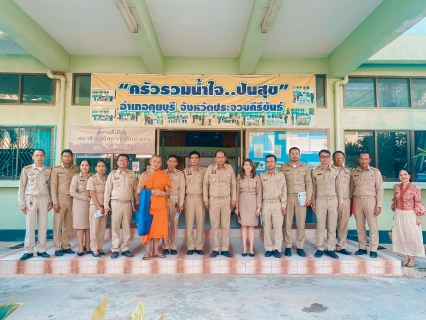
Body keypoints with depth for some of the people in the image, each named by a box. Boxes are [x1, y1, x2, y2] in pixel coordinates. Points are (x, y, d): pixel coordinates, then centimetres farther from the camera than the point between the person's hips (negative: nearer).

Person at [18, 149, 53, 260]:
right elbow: (21, 187, 2)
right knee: (30, 225, 0)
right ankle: (29, 251, 9)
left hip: (44, 199, 2)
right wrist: (22, 202, -3)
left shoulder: (48, 171, 7)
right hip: (31, 199, -2)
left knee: (43, 225, 4)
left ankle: (41, 250, 12)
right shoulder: (26, 169, 2)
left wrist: (51, 201, 6)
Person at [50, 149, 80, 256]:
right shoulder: (56, 169, 1)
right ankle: (58, 248, 9)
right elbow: (53, 186, -3)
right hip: (60, 199, -3)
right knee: (58, 224, 0)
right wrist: (55, 202, -9)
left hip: (72, 200, 3)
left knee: (68, 224, 7)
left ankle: (66, 246, 17)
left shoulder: (76, 169, 8)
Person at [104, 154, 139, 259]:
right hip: (116, 203, -2)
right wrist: (106, 205, -2)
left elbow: (135, 190, 10)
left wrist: (137, 203, 11)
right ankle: (115, 249, 12)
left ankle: (125, 249, 18)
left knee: (127, 227, 8)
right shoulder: (112, 174, 2)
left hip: (128, 204, 2)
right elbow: (107, 191, 2)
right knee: (115, 227, 3)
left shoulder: (132, 175, 6)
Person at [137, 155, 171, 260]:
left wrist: (163, 193, -12)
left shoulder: (164, 175, 8)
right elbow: (139, 190, -9)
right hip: (148, 204, -3)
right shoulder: (145, 174, 0)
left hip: (160, 205, 3)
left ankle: (155, 251, 17)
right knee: (148, 227, 1)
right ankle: (148, 251, 9)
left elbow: (168, 190, 8)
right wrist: (152, 191, -15)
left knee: (158, 227, 6)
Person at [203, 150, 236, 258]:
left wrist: (233, 199, 3)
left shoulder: (229, 169, 3)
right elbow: (205, 185, 3)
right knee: (214, 225, 4)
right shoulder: (210, 168, 0)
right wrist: (205, 200, 0)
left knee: (226, 225, 5)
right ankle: (215, 249, 12)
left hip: (226, 200, 1)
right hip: (213, 200, -1)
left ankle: (225, 249, 14)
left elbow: (233, 185, 7)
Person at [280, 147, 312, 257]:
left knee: (301, 223, 1)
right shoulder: (284, 167, 7)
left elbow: (309, 183, 7)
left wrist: (309, 198, -1)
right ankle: (288, 247, 9)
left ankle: (300, 247, 11)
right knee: (287, 223, 0)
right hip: (288, 198, -1)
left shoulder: (305, 167, 10)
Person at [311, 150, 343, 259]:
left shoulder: (335, 171, 6)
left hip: (333, 200, 2)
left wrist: (341, 202, 5)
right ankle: (320, 249, 11)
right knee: (320, 226, 1)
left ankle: (331, 249, 14)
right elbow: (313, 187, 5)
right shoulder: (314, 171, 2)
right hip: (320, 200, -1)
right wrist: (313, 202, 3)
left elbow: (338, 187, 9)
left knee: (332, 226, 4)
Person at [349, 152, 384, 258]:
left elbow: (380, 189, -2)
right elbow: (351, 189, 10)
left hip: (370, 200, -3)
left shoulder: (375, 172, 0)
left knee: (373, 226, 0)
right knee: (360, 226, 9)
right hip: (357, 200, 3)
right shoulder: (354, 172, 7)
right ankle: (362, 248, 20)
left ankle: (373, 249, 10)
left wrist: (379, 205, -7)